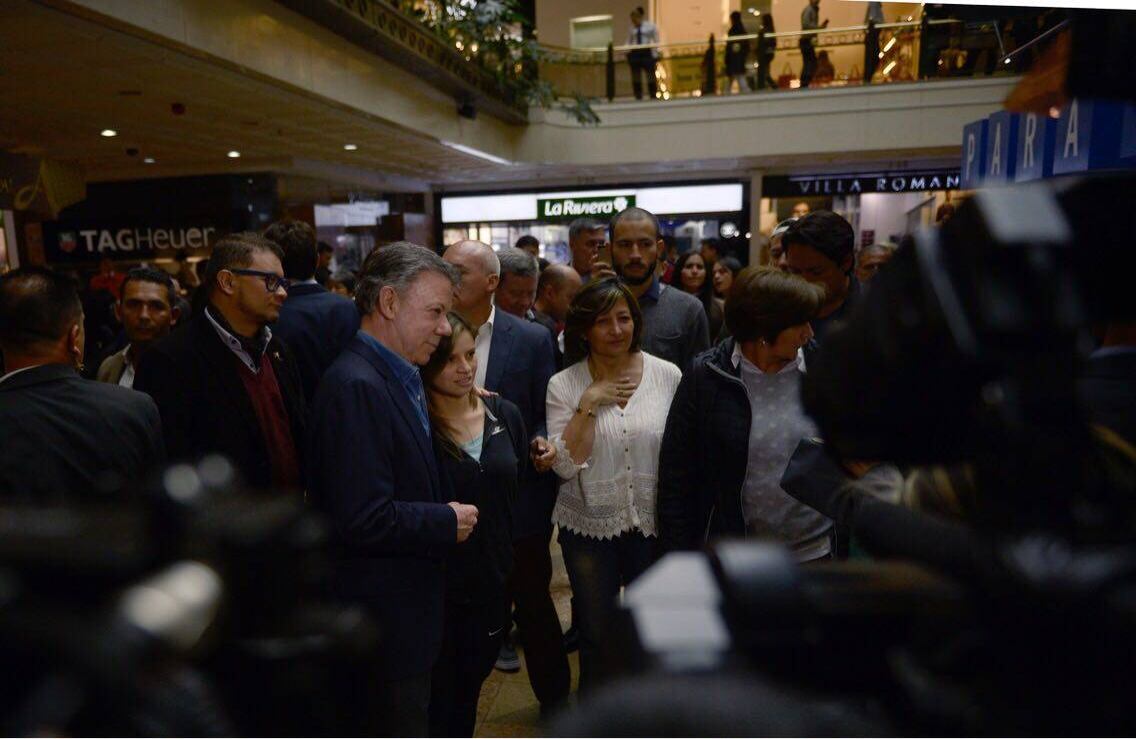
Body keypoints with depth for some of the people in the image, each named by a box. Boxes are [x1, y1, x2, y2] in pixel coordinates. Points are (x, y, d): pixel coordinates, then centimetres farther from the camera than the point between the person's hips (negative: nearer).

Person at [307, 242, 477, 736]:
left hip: (409, 603, 9)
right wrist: (448, 523, -17)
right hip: (383, 617, -9)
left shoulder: (399, 379, 7)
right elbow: (363, 519, -29)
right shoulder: (356, 386, -25)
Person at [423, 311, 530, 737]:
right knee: (438, 696, 13)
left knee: (470, 684, 23)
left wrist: (509, 554, 8)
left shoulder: (504, 415, 0)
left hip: (494, 579, 5)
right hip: (437, 585, -4)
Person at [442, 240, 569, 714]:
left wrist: (542, 442, -20)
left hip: (518, 497, -1)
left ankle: (554, 697, 38)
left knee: (533, 601, 15)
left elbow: (546, 415, 0)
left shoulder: (531, 339, -5)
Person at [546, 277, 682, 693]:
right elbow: (566, 466, -13)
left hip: (655, 524, 1)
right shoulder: (564, 385, -7)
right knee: (597, 636, 17)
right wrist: (588, 404, -20)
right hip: (589, 527, 0)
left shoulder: (669, 376, -5)